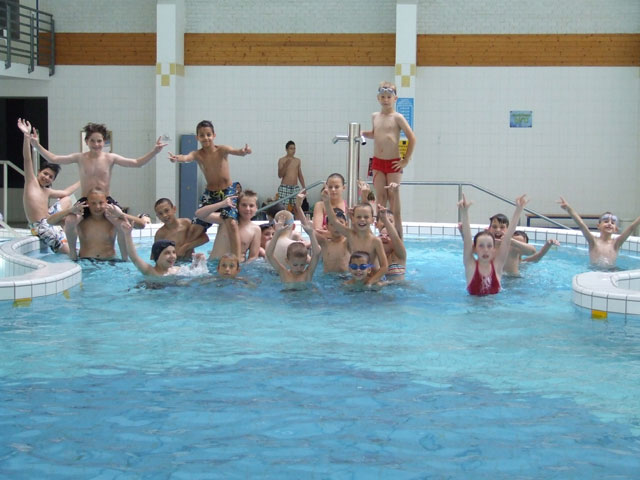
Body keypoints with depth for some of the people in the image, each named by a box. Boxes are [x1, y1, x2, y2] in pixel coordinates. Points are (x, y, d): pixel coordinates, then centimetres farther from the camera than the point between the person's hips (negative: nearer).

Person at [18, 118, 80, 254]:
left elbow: (66, 192, 35)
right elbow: (27, 158, -13)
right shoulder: (31, 181, -3)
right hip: (41, 226, -9)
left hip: (49, 219, 9)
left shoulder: (47, 191, 17)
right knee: (69, 252, -19)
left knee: (67, 200, 30)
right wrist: (27, 136, -22)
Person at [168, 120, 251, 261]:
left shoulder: (221, 150, -9)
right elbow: (187, 157, -26)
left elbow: (235, 151, -29)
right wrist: (177, 158, -51)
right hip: (209, 193, 3)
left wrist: (243, 151, -54)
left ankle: (238, 257, -25)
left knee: (231, 222, -25)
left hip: (228, 191, -3)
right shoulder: (198, 154, -4)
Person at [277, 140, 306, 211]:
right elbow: (280, 175, -6)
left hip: (295, 188, 4)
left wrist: (304, 187, 14)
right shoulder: (281, 160, 0)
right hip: (284, 187, -4)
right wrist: (285, 165, -17)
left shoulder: (298, 160, 14)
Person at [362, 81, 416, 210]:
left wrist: (406, 160, -9)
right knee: (380, 195, 5)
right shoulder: (375, 117, 8)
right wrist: (362, 133, 6)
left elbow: (412, 138, -8)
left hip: (393, 163, -4)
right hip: (377, 161, 4)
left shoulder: (397, 117, -7)